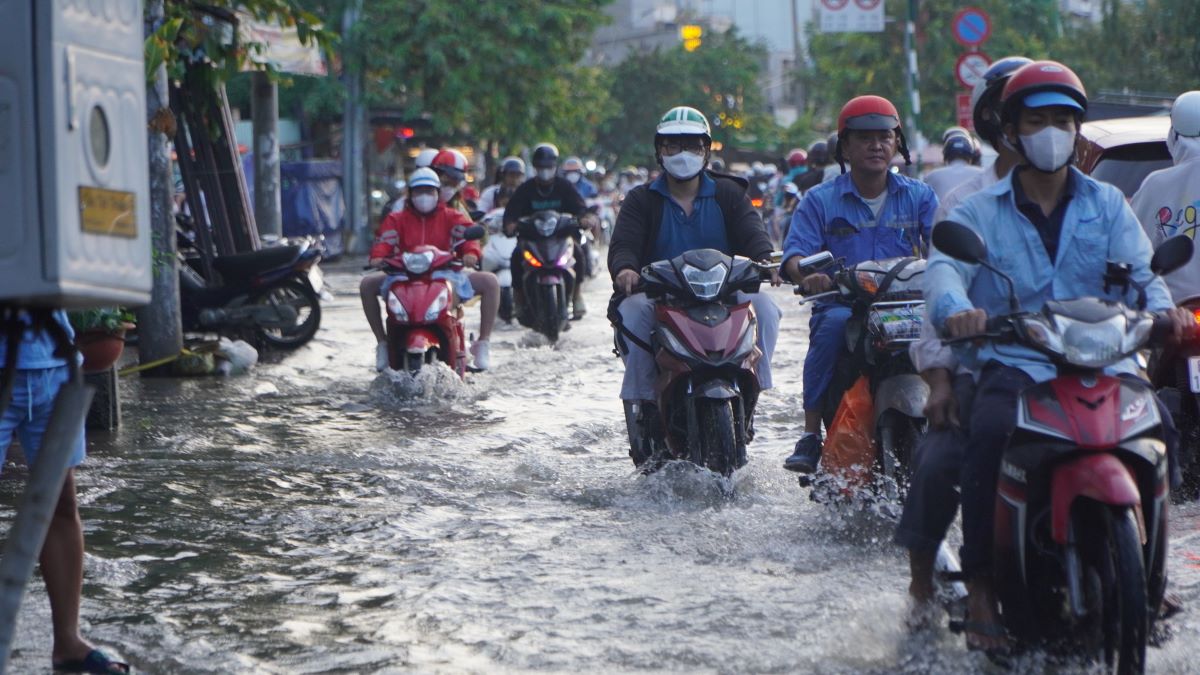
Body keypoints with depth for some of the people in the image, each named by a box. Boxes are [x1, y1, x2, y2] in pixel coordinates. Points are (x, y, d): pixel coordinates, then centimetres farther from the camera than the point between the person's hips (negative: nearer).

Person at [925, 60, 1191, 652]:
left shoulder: (1106, 205, 17)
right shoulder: (979, 213, 11)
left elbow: (1138, 270, 4)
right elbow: (945, 267, -7)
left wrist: (1161, 308, -20)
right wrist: (954, 309, -32)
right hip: (1011, 364, -2)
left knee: (1160, 432, -25)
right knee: (990, 433, -33)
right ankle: (981, 585, -22)